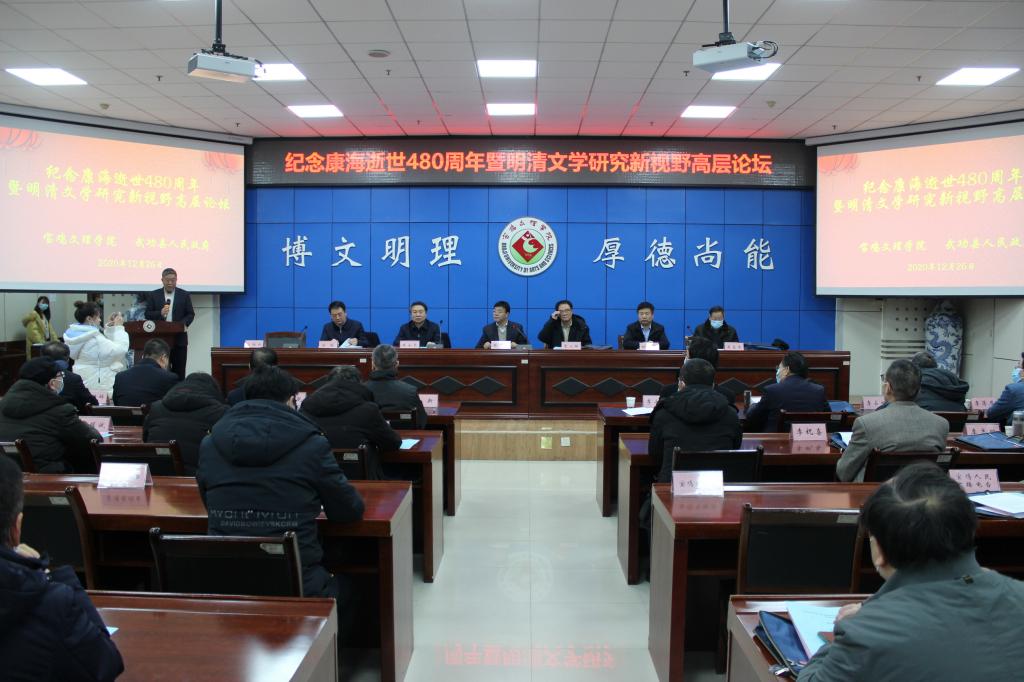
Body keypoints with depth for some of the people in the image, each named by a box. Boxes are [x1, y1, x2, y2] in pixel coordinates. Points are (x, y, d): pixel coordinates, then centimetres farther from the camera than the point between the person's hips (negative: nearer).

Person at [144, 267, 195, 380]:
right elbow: (147, 314, 2)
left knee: (179, 371, 2)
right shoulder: (153, 295, 6)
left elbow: (191, 314, 4)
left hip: (179, 338, 0)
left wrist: (184, 323, -15)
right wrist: (160, 313, -18)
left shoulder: (184, 295, 5)